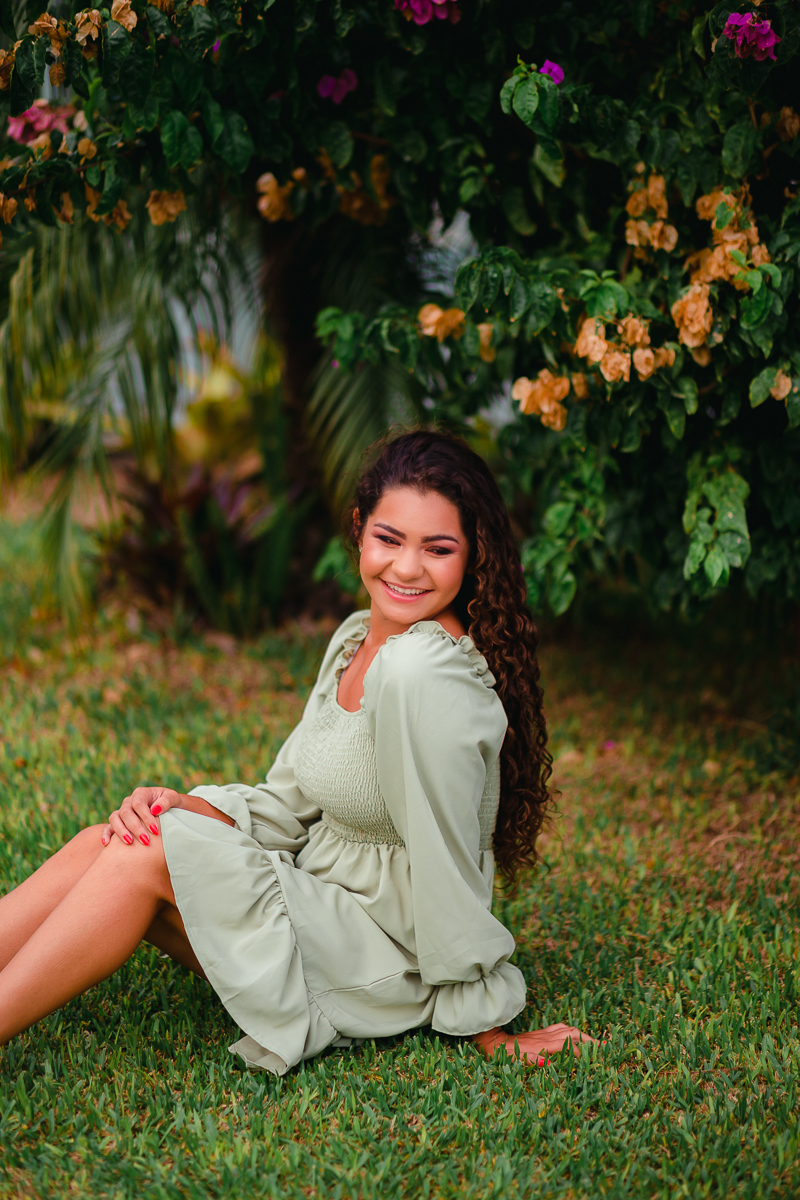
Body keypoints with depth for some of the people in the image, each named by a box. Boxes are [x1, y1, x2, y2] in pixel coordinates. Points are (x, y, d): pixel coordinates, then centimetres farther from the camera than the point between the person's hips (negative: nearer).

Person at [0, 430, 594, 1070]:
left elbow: (446, 867, -22)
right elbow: (290, 801, 8)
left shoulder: (425, 669, -26)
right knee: (105, 842, -7)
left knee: (143, 857, -20)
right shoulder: (355, 638, 3)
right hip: (327, 906, 8)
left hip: (394, 957, -8)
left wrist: (488, 1028, -14)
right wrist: (184, 808, -9)